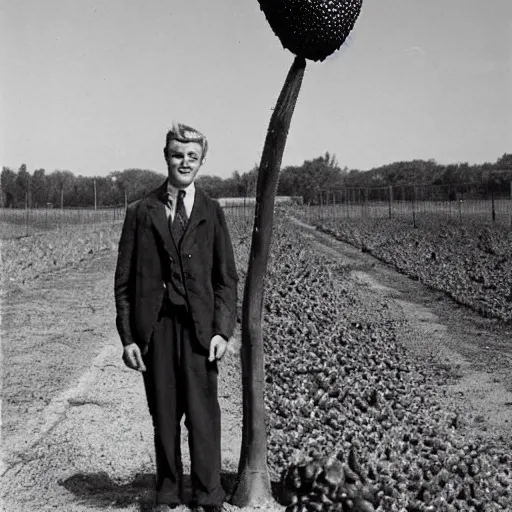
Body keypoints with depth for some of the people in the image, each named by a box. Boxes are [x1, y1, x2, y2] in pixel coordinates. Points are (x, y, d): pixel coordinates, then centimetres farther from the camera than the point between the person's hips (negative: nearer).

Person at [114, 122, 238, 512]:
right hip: (155, 326, 1)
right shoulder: (141, 212, 6)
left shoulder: (211, 212, 7)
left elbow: (226, 277, 5)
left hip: (198, 326, 0)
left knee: (203, 414, 0)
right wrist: (127, 336, -1)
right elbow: (124, 279, 5)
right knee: (163, 415, 8)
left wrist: (222, 330, -5)